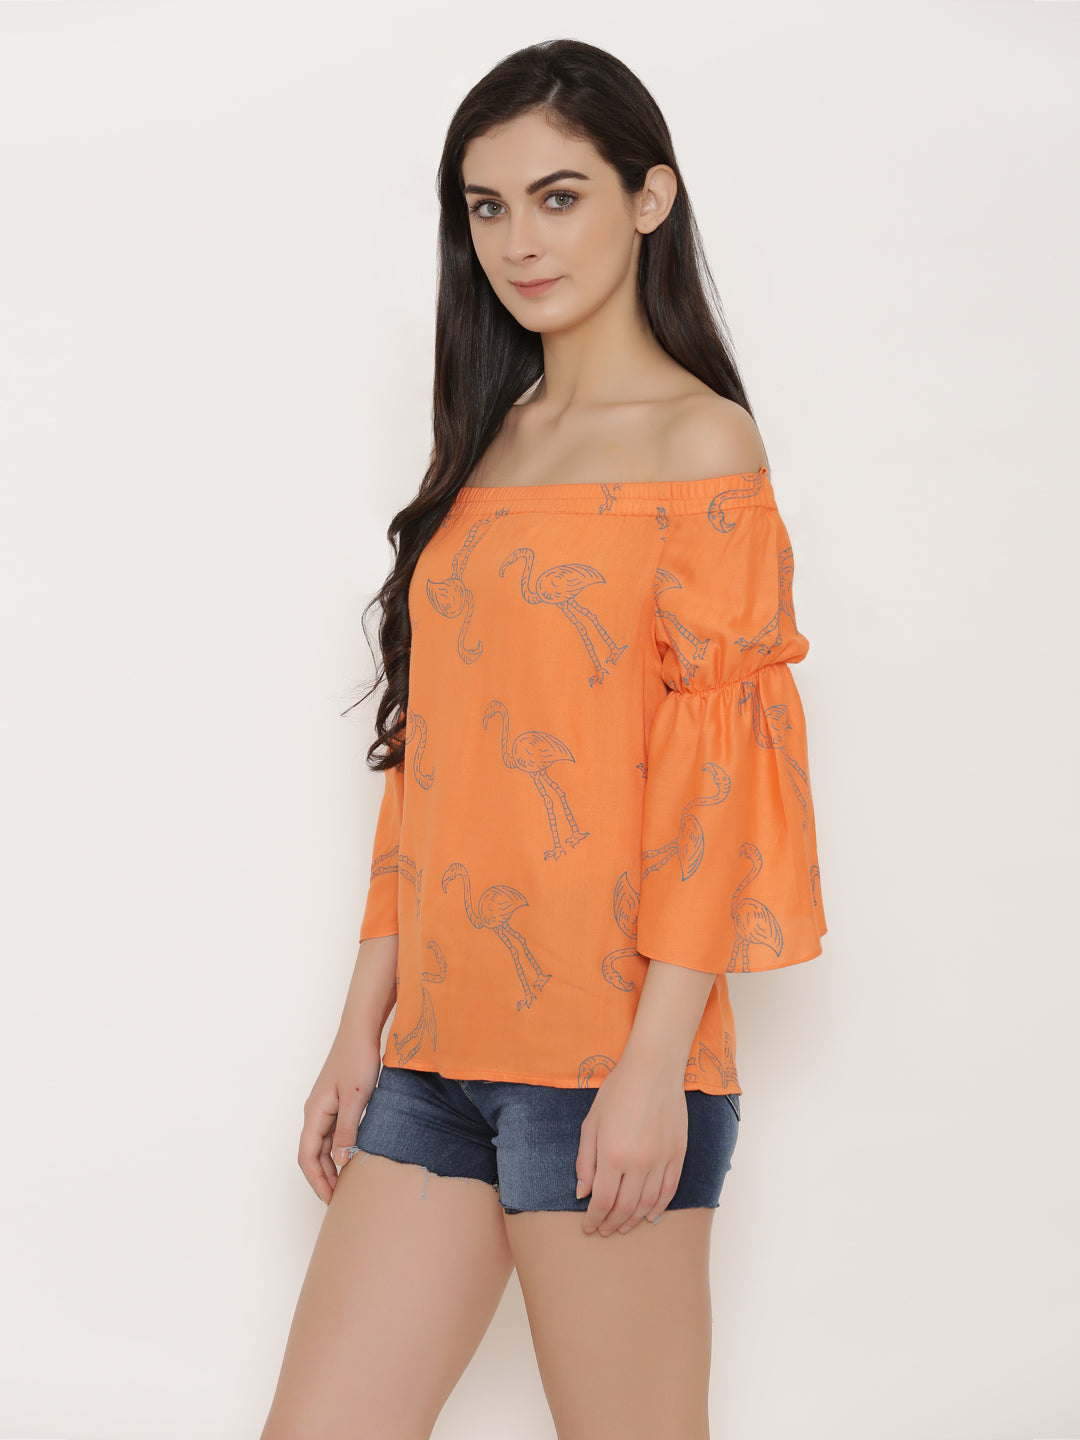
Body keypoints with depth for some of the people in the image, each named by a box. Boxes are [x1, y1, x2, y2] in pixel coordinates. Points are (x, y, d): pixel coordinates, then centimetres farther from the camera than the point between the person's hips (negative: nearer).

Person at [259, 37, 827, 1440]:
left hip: (604, 1050, -6)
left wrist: (655, 1064, -16)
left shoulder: (698, 443, -3)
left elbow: (718, 768, -10)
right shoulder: (489, 447, 16)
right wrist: (364, 1025, 12)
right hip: (442, 1048, 6)